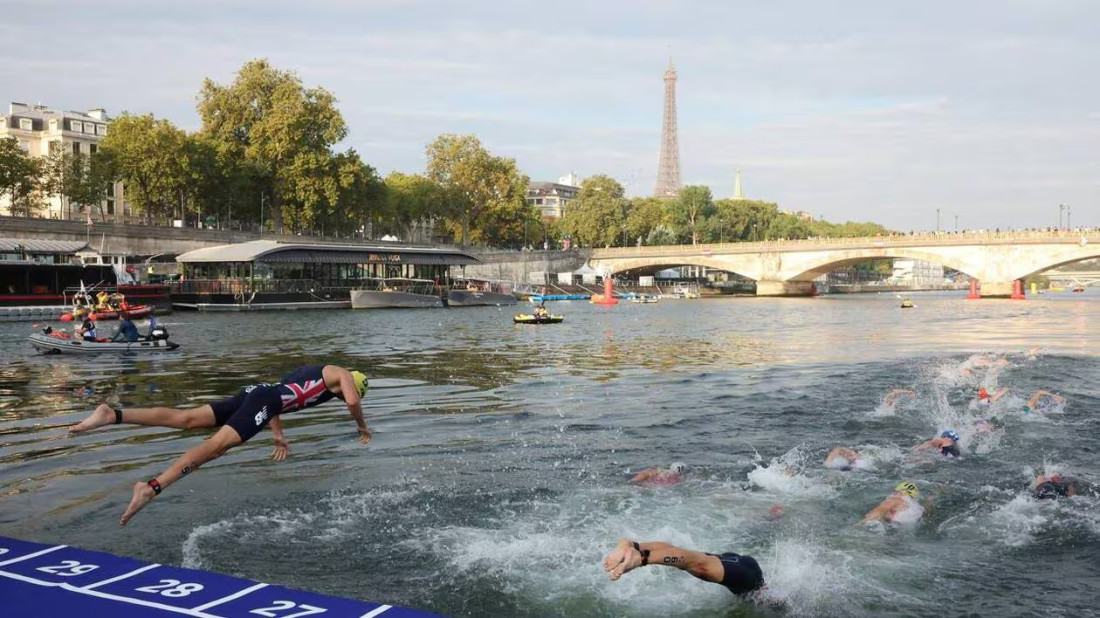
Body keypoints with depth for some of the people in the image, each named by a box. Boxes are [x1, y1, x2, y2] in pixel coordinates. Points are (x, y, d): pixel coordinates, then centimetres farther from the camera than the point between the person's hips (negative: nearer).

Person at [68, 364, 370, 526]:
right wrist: (362, 427, 15)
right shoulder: (343, 375, 15)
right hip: (266, 401, -8)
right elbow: (352, 402, -4)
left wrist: (279, 436, 43)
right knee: (216, 445, -24)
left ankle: (112, 414, -18)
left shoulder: (310, 372, 39)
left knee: (186, 418, -5)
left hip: (256, 391, 8)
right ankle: (152, 487, -41)